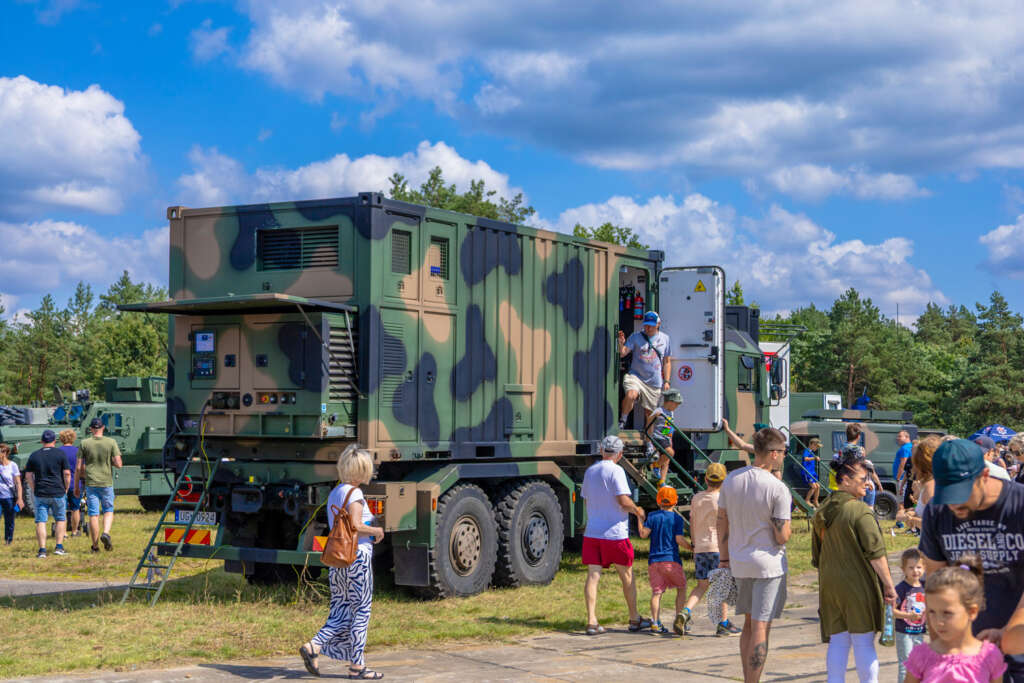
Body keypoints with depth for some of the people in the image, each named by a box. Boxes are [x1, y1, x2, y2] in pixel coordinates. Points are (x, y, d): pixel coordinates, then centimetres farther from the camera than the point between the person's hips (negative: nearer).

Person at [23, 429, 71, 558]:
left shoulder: (34, 456, 6)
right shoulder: (60, 454, -1)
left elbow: (28, 476, 6)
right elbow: (67, 473, -5)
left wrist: (35, 490, 12)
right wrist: (66, 489, 5)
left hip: (40, 494, 1)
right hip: (58, 493, -1)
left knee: (41, 522, 2)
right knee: (61, 519, 13)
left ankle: (42, 550, -3)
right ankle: (59, 547, 7)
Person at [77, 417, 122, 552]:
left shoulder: (84, 443, -2)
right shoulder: (111, 442, -5)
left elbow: (79, 467, -2)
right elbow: (118, 463, -8)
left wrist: (82, 478, 15)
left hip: (90, 483, 0)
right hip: (107, 482, 0)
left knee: (93, 514, 4)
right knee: (108, 511, 16)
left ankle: (95, 546, 8)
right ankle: (106, 533, -10)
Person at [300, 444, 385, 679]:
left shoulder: (334, 494, 14)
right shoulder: (354, 493, -12)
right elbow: (355, 526, -22)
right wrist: (376, 531, -6)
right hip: (358, 556, -8)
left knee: (341, 612, 12)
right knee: (361, 611, 2)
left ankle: (313, 646, -4)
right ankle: (357, 665, 6)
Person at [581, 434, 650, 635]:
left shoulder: (589, 471, 10)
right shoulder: (615, 471, -11)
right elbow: (624, 501, -18)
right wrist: (637, 511, 1)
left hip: (591, 533, 5)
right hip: (615, 533, -5)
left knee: (593, 576, 1)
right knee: (627, 576, 10)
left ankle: (591, 621, -7)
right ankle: (635, 620, 19)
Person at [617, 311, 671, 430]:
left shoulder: (665, 339, 8)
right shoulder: (635, 337, 0)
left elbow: (667, 362, 14)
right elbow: (622, 353, -9)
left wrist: (666, 381, 8)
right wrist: (621, 344, -30)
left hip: (654, 382, 2)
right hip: (635, 376, -2)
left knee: (649, 412, 8)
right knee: (631, 395, -32)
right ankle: (622, 421, -9)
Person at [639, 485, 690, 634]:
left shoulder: (652, 516, 3)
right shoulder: (677, 518, -1)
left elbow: (643, 534, -5)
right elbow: (679, 539, -8)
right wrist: (691, 547, 8)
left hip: (654, 560, 2)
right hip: (671, 560, -2)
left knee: (656, 592, 1)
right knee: (681, 588, 13)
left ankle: (655, 622, -7)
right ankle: (679, 615, -3)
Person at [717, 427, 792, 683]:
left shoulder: (731, 480, 2)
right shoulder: (778, 489, -16)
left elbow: (722, 523, 7)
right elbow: (782, 537, -15)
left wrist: (724, 559, 14)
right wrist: (789, 527, 7)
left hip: (739, 563, 6)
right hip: (769, 564, -6)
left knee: (749, 624, 18)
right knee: (760, 627, -2)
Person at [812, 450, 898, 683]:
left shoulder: (821, 513, 9)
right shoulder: (860, 511, -13)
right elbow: (876, 554, -15)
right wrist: (888, 585, -8)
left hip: (830, 585, 6)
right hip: (859, 585, -6)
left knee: (837, 642, 9)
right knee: (863, 642, 1)